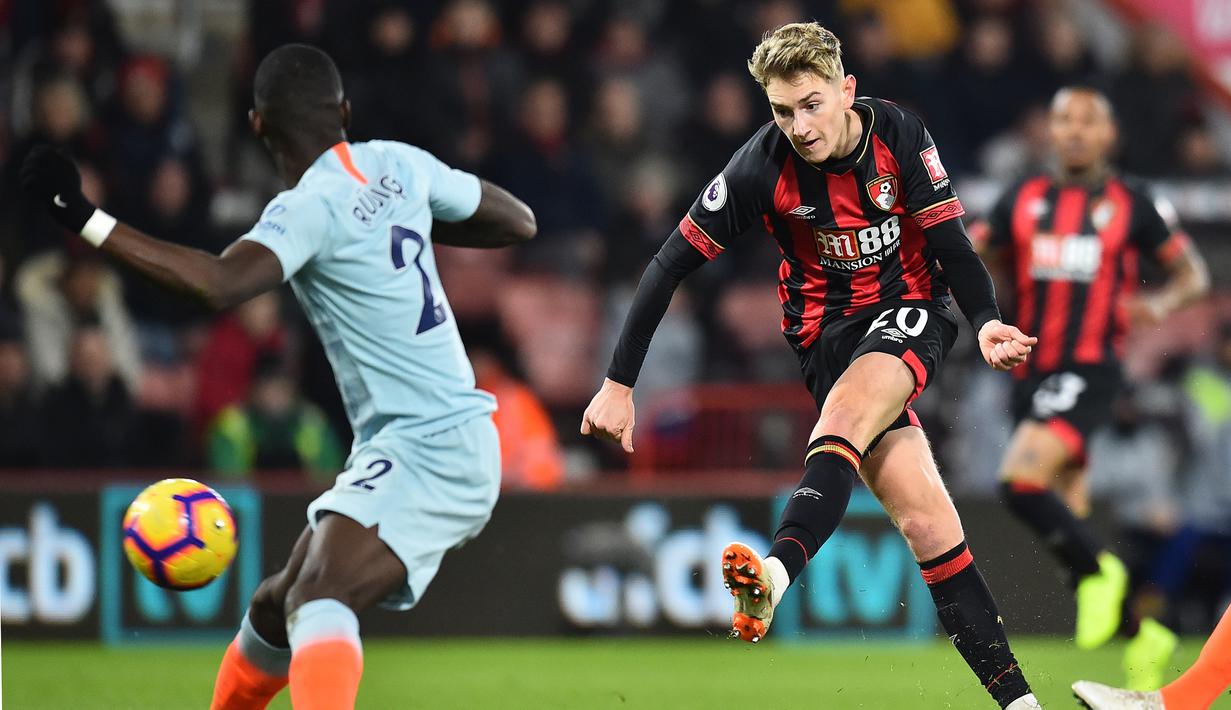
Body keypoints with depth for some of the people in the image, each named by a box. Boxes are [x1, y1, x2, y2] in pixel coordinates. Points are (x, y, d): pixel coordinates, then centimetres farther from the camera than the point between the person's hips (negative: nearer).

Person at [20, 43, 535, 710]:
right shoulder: (398, 165, 6)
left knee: (317, 598, -32)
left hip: (428, 455, -10)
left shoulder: (311, 208, -17)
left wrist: (86, 219, -33)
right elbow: (519, 221, 17)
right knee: (276, 607, 21)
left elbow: (219, 284, -35)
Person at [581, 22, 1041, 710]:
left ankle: (778, 572, -52)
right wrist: (619, 383, -10)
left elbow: (949, 240, -4)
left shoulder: (898, 134, -11)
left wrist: (988, 322, -23)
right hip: (827, 332, 0)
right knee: (926, 518, -13)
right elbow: (672, 263, -8)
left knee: (847, 411, -34)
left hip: (910, 314, 0)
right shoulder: (764, 166, -13)